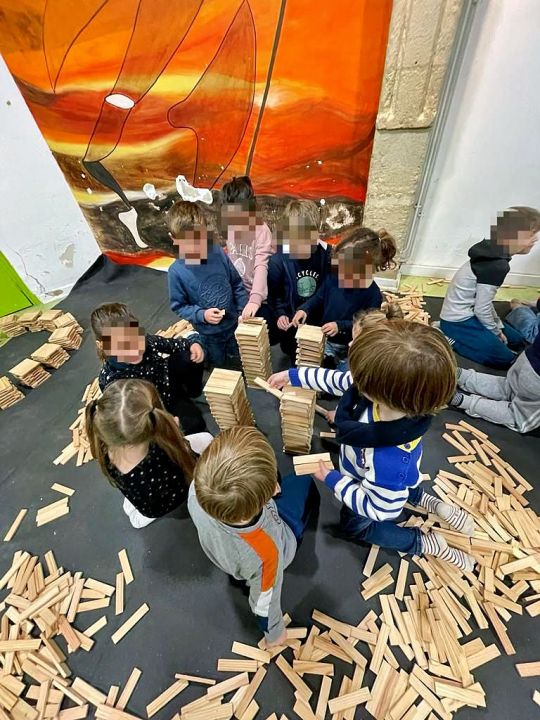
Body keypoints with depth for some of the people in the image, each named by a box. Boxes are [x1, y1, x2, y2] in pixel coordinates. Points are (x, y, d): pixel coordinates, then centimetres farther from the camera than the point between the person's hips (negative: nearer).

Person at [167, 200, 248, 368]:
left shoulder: (218, 253, -13)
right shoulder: (176, 271, -19)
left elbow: (237, 284, -2)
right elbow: (179, 306, -9)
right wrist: (202, 315, -24)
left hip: (234, 325, 2)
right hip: (208, 335, -2)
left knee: (241, 367, 25)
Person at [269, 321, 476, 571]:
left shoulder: (389, 461, -52)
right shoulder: (392, 395, -34)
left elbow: (379, 508, -30)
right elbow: (339, 380, -17)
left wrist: (330, 478, -23)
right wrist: (292, 375, -9)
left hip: (376, 497, -5)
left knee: (354, 526, 29)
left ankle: (425, 543, 28)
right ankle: (431, 503, 34)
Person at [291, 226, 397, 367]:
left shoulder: (372, 293, -22)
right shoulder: (334, 276, -9)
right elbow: (319, 298, 4)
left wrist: (340, 326, -27)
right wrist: (304, 309, -14)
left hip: (348, 347, -4)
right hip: (324, 338, 5)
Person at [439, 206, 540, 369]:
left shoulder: (493, 254, 4)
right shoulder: (497, 266, -25)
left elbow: (484, 302, 10)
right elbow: (482, 309, -20)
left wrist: (499, 327, 11)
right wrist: (496, 332, -3)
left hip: (468, 313, 10)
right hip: (458, 321, -10)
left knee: (517, 341, 19)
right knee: (505, 359, -4)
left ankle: (452, 335, 12)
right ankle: (448, 337, -5)